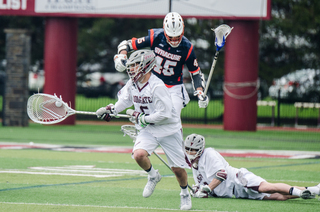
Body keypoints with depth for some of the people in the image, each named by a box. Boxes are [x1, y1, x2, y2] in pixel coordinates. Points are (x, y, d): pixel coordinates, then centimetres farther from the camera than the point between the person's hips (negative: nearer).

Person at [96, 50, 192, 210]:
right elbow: (125, 99, 20)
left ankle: (185, 194, 31)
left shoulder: (157, 86, -25)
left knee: (178, 168, 2)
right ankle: (153, 176, 7)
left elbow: (164, 114, -27)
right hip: (148, 130, 5)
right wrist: (110, 110, 10)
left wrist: (142, 118, -21)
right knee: (138, 154, -24)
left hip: (169, 130, -5)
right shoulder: (132, 83, -3)